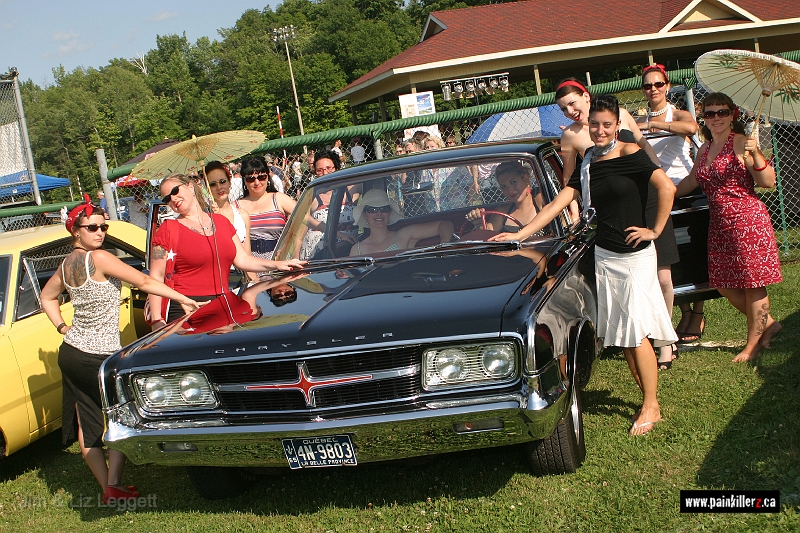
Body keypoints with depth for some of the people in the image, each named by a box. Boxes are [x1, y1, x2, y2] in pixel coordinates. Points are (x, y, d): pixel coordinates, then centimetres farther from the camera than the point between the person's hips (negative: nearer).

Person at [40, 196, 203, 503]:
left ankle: (106, 487, 21)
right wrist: (183, 299, -12)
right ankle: (114, 486, 4)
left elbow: (47, 297, 24)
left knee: (86, 423, 11)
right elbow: (144, 282, -17)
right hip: (99, 356, -8)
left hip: (70, 353, 8)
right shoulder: (98, 258, -18)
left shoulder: (67, 264, 7)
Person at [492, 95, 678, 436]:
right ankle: (648, 399, 19)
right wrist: (519, 235, 1)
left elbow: (666, 187, -19)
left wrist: (655, 231, -14)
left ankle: (651, 406, 7)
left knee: (636, 333, -4)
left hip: (634, 255, -6)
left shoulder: (631, 155, -10)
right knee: (620, 334, 8)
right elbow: (556, 204, 6)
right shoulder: (586, 165, 8)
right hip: (602, 255, 6)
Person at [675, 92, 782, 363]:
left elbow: (768, 182, -13)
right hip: (719, 226, 8)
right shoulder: (704, 150, 13)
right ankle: (767, 324, 29)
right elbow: (690, 182, 27)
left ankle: (752, 345, 14)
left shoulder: (740, 143, -8)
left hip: (748, 220, -8)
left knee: (752, 284, 2)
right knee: (725, 285, 11)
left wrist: (756, 155, -27)